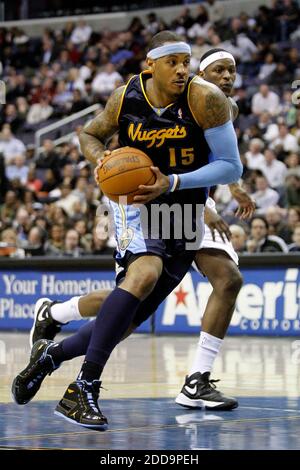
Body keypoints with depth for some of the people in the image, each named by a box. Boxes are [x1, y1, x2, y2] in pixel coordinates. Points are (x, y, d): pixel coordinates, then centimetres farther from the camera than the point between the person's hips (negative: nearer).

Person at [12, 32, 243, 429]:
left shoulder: (205, 98, -18)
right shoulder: (126, 98, -10)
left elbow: (232, 167, -16)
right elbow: (90, 135, 9)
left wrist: (173, 182, -26)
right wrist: (102, 160, -14)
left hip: (185, 212, 2)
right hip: (135, 198, -2)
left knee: (135, 314, 2)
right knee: (145, 273, -32)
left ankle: (50, 354, 27)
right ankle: (82, 391, -30)